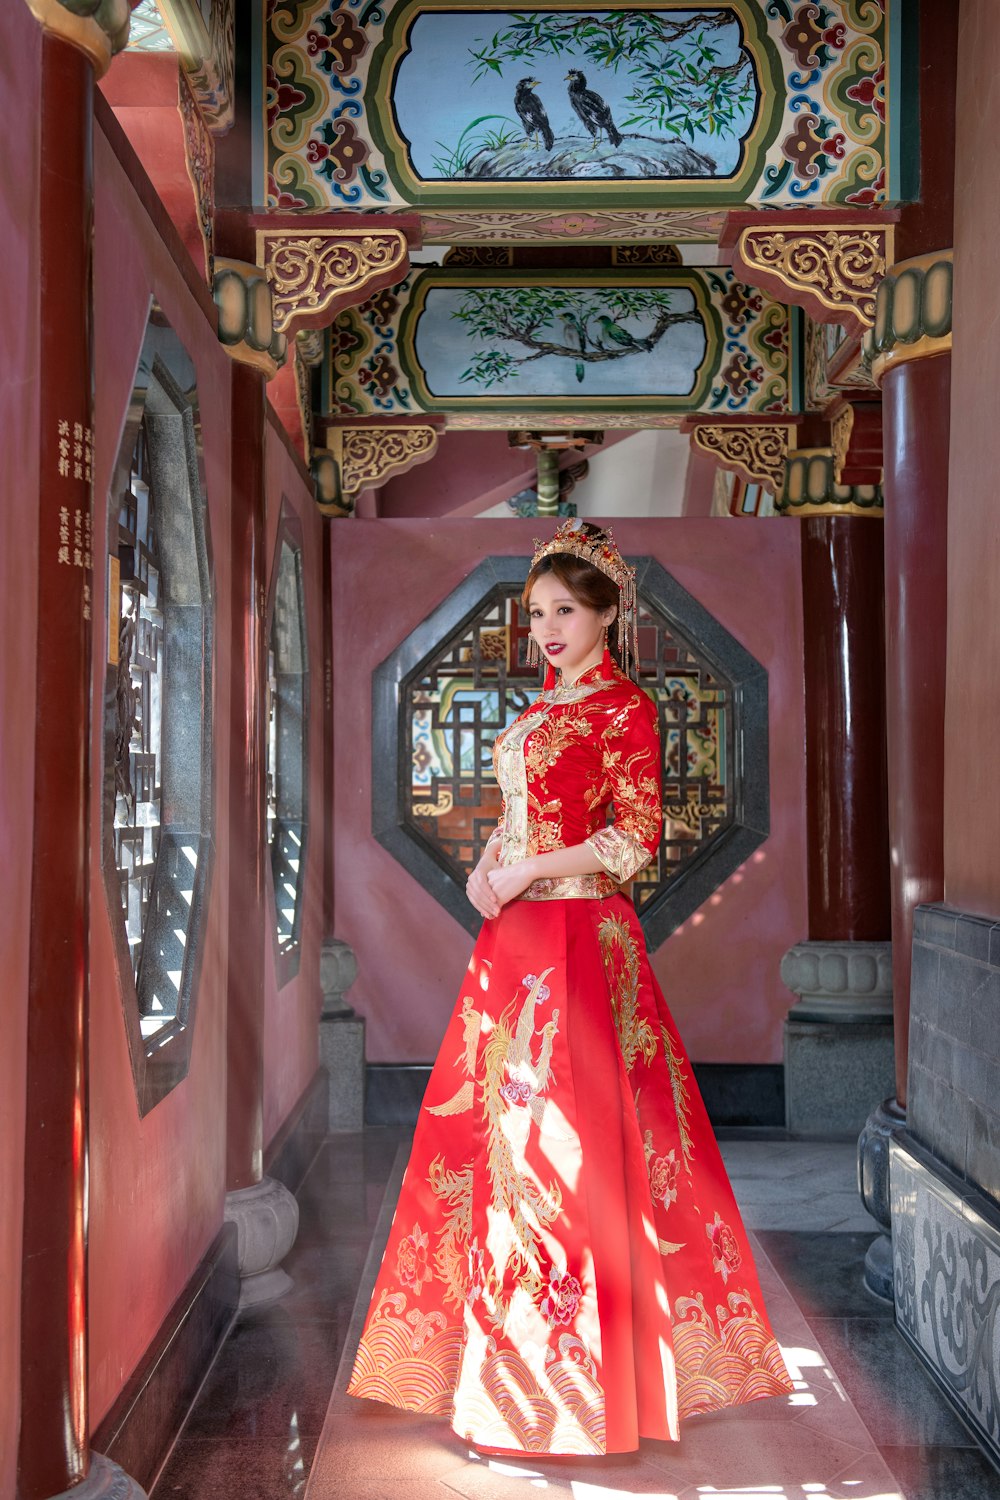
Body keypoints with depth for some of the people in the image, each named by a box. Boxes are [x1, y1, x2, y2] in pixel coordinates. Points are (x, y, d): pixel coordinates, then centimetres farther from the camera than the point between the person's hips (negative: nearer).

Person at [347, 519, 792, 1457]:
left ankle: (571, 1369, 8)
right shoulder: (540, 711, 17)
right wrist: (485, 867, 2)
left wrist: (523, 874, -14)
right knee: (495, 1125, 9)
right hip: (513, 937, 8)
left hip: (579, 936, -8)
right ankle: (505, 1337, 23)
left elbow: (637, 837, -13)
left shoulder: (624, 707, -6)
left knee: (565, 1133, -4)